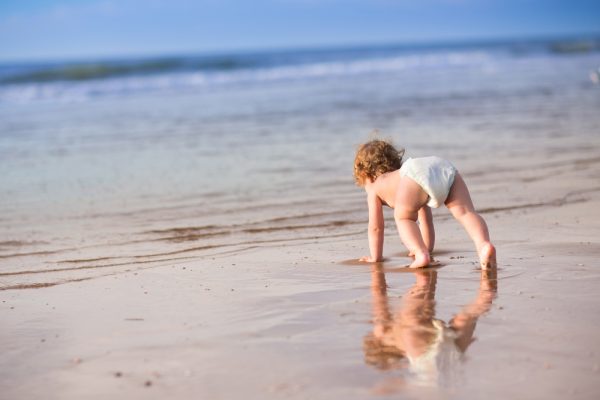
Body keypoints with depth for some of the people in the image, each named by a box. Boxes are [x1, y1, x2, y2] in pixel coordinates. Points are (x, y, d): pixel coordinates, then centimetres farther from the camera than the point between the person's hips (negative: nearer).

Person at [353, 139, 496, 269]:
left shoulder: (375, 188, 36)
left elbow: (375, 226, 36)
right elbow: (425, 216, 56)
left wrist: (375, 257, 47)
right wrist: (427, 247, 65)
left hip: (415, 171, -5)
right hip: (446, 167, 5)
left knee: (403, 218, 14)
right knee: (465, 212, -2)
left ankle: (421, 254, -7)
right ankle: (484, 244, -28)